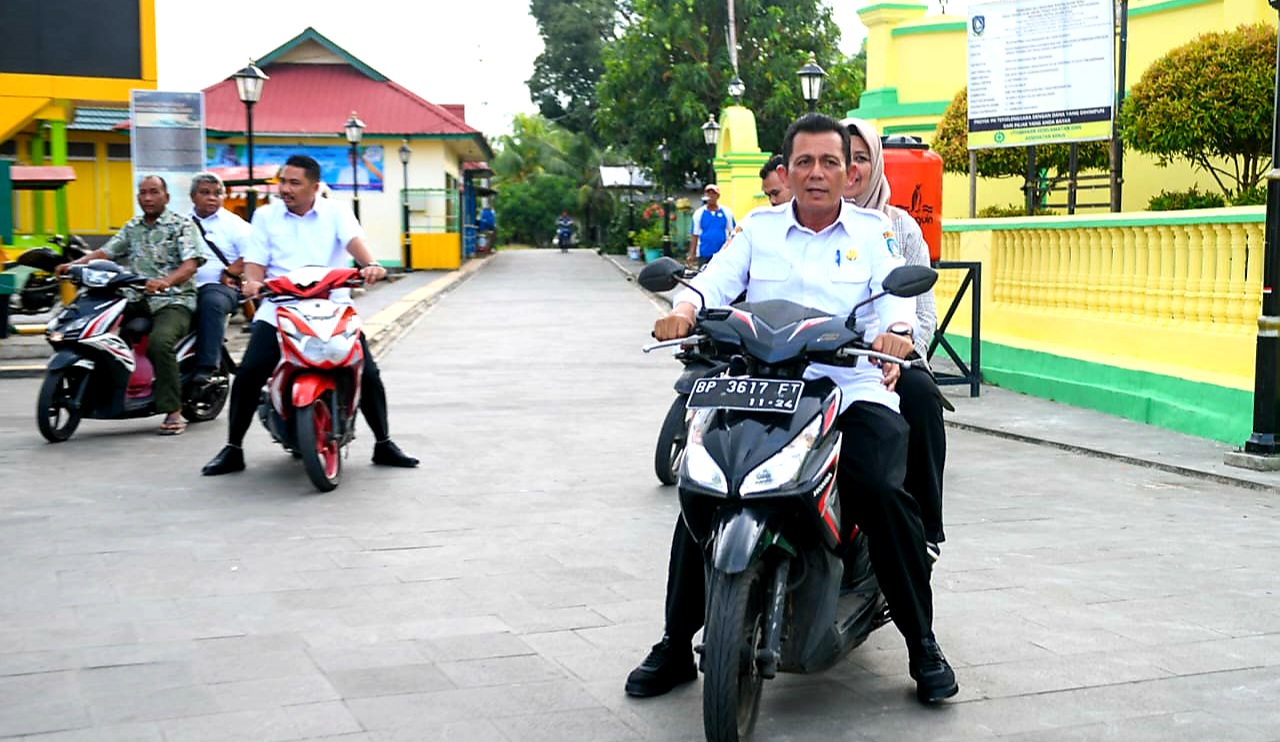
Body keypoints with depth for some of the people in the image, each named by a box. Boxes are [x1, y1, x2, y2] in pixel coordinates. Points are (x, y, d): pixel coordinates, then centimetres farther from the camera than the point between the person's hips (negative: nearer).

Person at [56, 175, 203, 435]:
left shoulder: (181, 226, 1)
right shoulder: (132, 228, 20)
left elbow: (190, 264, -12)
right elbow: (105, 252, 13)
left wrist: (167, 281, -32)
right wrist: (74, 265, -6)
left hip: (174, 300, -6)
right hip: (138, 300, 6)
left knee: (160, 341, -34)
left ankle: (174, 411, -27)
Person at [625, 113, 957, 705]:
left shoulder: (874, 230, 12)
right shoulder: (759, 229, 15)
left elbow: (896, 290, -4)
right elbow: (717, 278, -1)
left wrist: (897, 330, -28)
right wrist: (684, 308, -24)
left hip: (855, 390, -1)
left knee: (882, 494, -26)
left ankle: (923, 646, -5)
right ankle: (675, 646, 2)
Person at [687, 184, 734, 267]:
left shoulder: (726, 212, 5)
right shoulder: (699, 213, 6)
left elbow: (732, 233, 8)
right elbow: (694, 235, 6)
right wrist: (691, 254, 1)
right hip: (704, 255, 0)